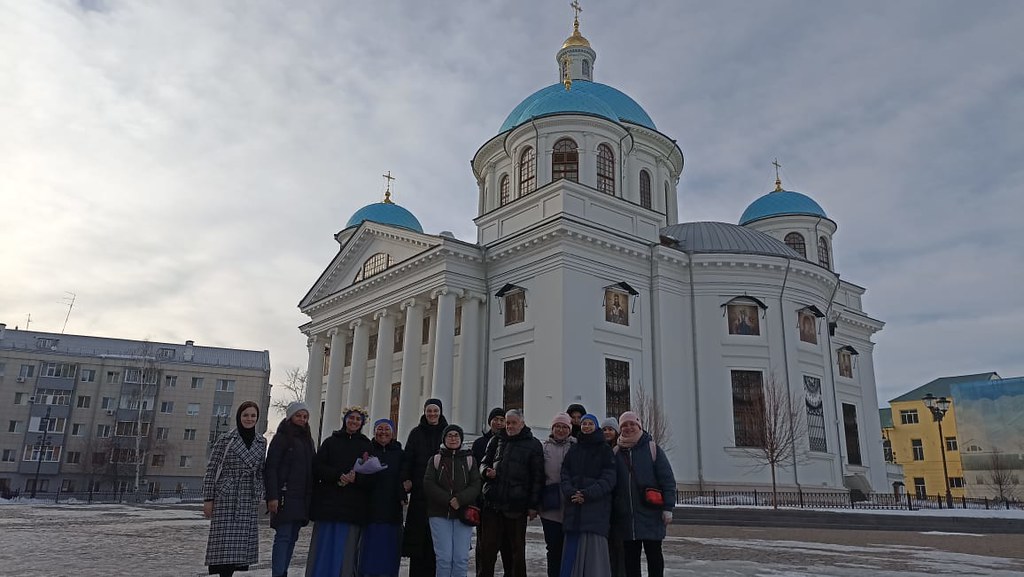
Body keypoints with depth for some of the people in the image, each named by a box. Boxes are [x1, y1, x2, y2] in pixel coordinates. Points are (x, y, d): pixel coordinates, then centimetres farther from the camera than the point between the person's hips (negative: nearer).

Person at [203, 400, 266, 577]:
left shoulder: (261, 442, 8)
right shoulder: (225, 440, -2)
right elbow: (211, 470, -2)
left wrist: (259, 496, 9)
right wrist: (208, 499, -5)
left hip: (250, 501, 4)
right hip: (226, 497, -4)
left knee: (242, 542, 3)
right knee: (225, 542, -6)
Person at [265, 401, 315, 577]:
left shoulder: (307, 440, 17)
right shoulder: (281, 438, -3)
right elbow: (271, 468, -9)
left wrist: (312, 496, 11)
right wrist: (272, 496, -18)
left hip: (302, 498, 6)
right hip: (286, 496, -6)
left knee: (292, 537, 7)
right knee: (283, 536, -10)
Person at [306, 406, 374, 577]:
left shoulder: (367, 446, 10)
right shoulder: (330, 442, 11)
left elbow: (372, 476, 4)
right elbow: (317, 467, 1)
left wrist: (355, 478, -16)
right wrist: (338, 476, -14)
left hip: (353, 507, 0)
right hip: (328, 503, 0)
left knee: (346, 549, -2)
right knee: (324, 547, 0)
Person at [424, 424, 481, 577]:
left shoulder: (469, 460, 10)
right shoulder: (435, 459, 8)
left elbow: (475, 486, 1)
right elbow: (428, 484, -3)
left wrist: (459, 500, -16)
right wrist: (448, 500, -14)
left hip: (463, 513, 1)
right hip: (439, 514, -1)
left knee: (461, 558, -4)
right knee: (444, 556, -6)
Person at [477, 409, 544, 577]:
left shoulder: (533, 445, 4)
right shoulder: (497, 441, 14)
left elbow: (537, 477, 0)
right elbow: (484, 463, 21)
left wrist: (533, 505, -6)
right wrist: (486, 471, -3)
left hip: (516, 505, -3)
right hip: (492, 502, 3)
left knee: (516, 550, 6)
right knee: (486, 547, 3)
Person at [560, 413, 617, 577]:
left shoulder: (605, 450, 5)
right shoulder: (573, 450, 17)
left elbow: (609, 477, -4)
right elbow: (565, 473, 10)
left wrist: (588, 494, -15)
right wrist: (571, 492, -10)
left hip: (596, 506, -3)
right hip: (574, 506, 4)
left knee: (594, 549, -9)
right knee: (572, 549, 0)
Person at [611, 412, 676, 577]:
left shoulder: (652, 449, 0)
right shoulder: (616, 453, 9)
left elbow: (667, 480, -3)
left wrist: (667, 508, -10)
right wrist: (611, 512, 7)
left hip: (651, 514, -3)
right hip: (626, 515, 3)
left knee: (654, 554, 4)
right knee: (630, 556, 8)